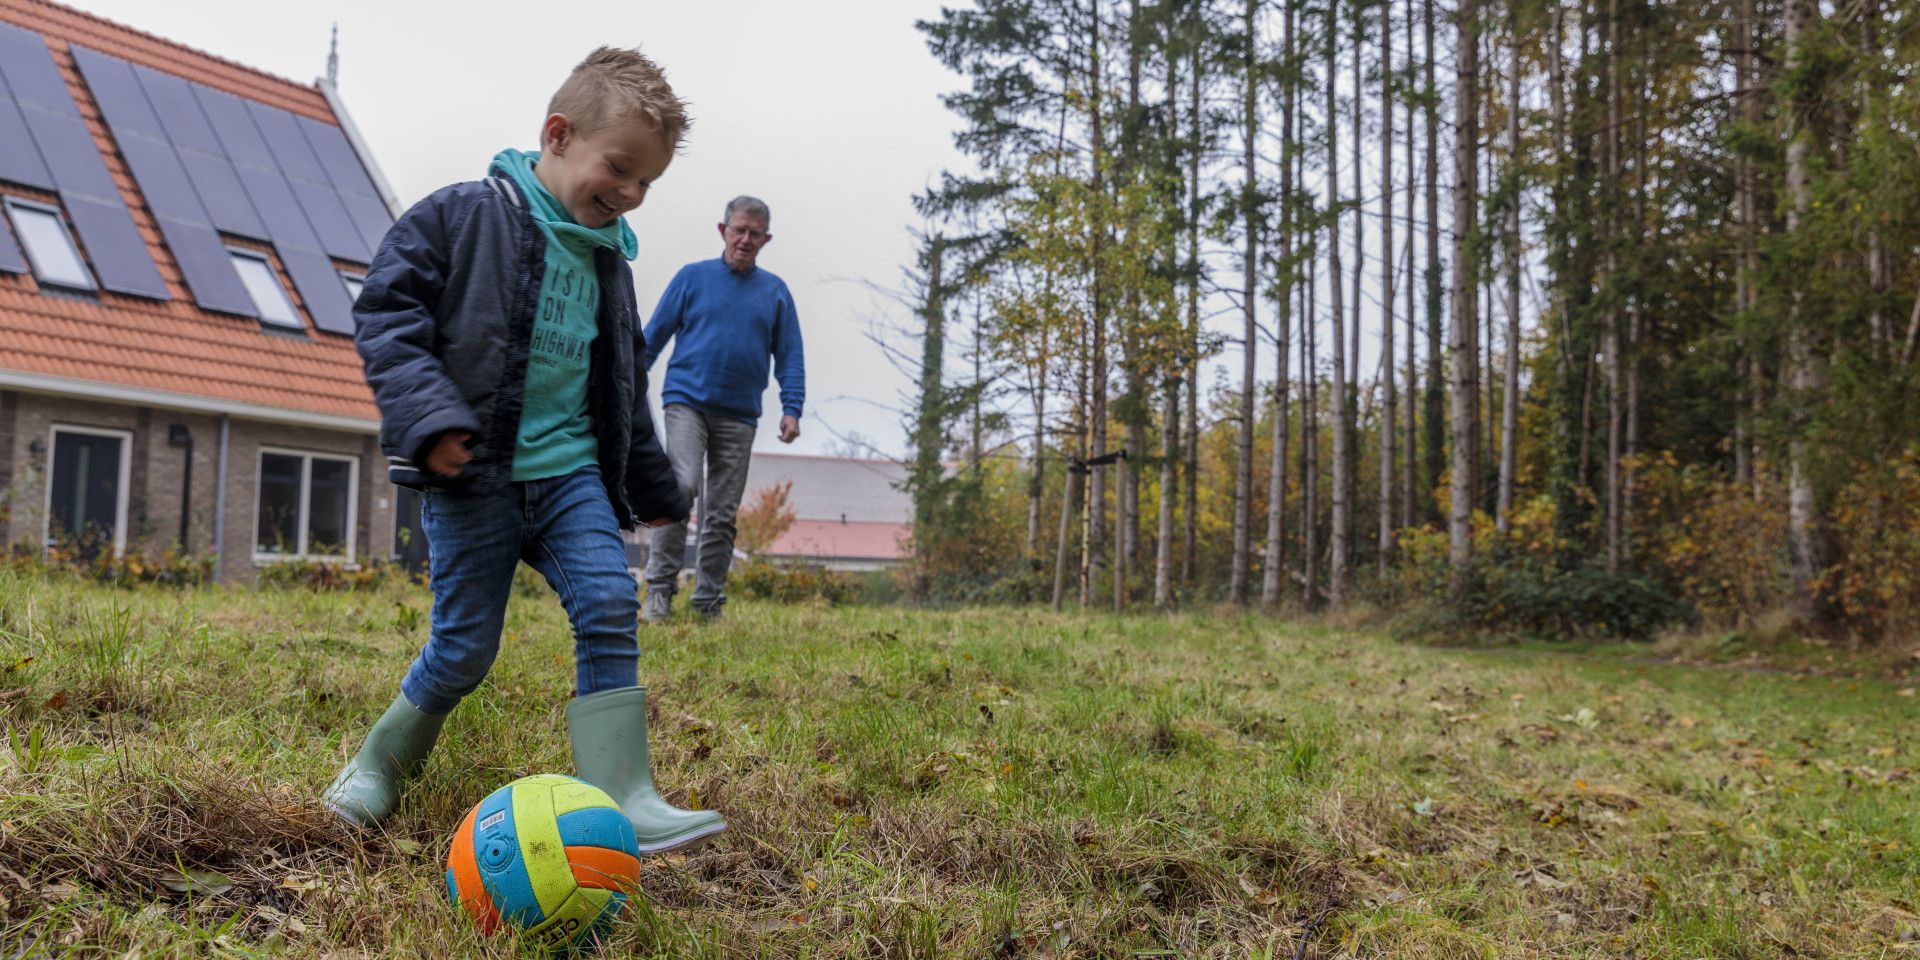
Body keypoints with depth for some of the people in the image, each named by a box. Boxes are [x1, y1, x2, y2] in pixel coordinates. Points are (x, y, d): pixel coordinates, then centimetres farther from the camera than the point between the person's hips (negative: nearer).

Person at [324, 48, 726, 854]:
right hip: (472, 477, -5)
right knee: (466, 642, 0)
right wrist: (428, 413, -21)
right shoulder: (466, 214, -6)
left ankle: (620, 801, -11)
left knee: (611, 606, -12)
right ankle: (378, 764, 28)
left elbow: (622, 382, 23)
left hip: (570, 471, 5)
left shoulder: (606, 258, 14)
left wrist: (652, 485, 27)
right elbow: (385, 308, -8)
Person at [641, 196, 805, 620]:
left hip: (739, 416, 2)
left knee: (722, 514, 4)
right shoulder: (692, 276, 7)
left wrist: (792, 408, -3)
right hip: (687, 401, -2)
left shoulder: (776, 291, 11)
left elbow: (790, 356, 10)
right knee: (682, 486, -21)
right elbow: (653, 337, 8)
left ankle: (709, 602, 12)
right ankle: (659, 589, -13)